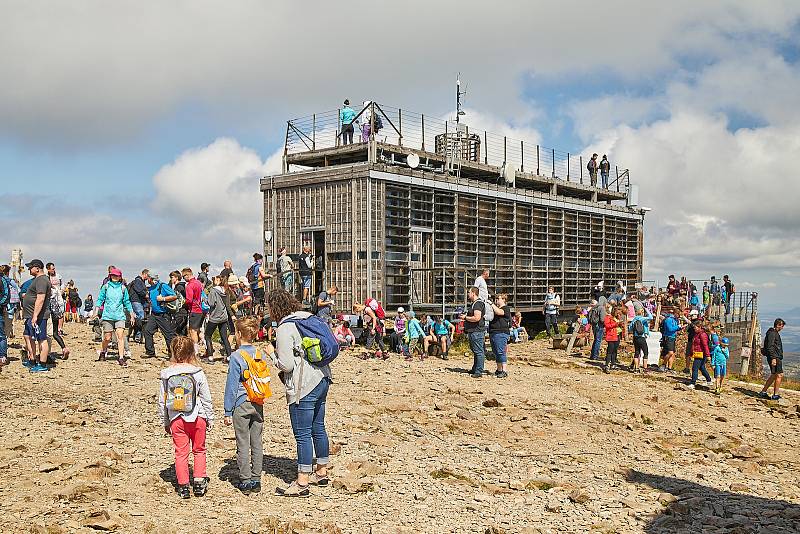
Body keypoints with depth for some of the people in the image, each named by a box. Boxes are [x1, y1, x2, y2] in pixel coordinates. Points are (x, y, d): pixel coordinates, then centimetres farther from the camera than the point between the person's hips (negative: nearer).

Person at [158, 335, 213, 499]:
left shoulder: (167, 375, -3)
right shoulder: (198, 374, -9)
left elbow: (162, 401, 4)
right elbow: (206, 399, -3)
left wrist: (165, 422, 15)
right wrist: (210, 419, 9)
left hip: (176, 420, 1)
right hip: (197, 418, -1)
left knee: (181, 453, 9)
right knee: (199, 450, 16)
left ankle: (183, 486, 12)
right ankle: (199, 481, 13)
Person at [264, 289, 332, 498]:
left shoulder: (284, 329, -15)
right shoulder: (308, 318, 10)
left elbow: (286, 365, -18)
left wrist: (272, 354, 0)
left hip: (303, 388, -9)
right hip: (322, 379, 9)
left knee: (302, 434, -2)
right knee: (318, 428, 18)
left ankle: (302, 482, 3)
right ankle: (321, 472, 31)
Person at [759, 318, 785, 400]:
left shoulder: (775, 333, 20)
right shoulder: (772, 333, -12)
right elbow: (770, 347, -20)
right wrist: (773, 358, -25)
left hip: (776, 357, 11)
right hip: (774, 357, -11)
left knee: (774, 376, 13)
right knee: (779, 375, -8)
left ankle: (763, 392, 17)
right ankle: (775, 395, -5)